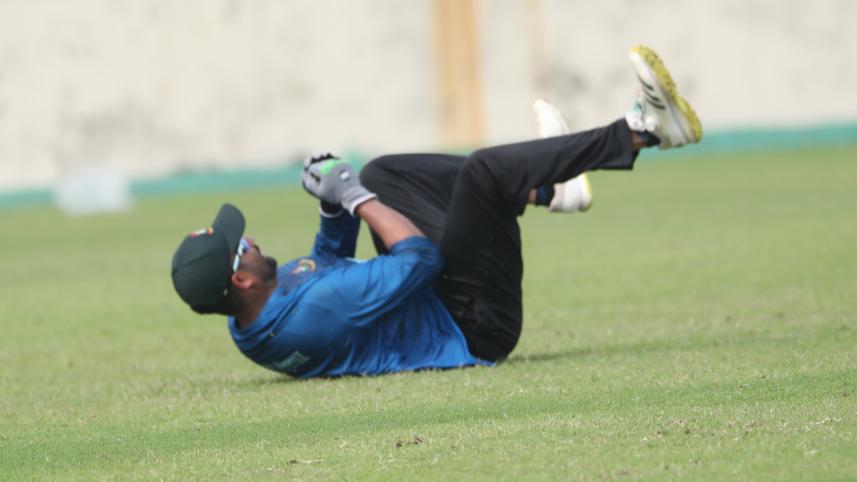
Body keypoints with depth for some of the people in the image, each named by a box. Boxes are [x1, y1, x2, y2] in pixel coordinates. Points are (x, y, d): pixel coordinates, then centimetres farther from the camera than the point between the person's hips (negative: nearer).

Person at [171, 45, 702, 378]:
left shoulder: (254, 323, -7)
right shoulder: (313, 311, -36)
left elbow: (327, 264, 14)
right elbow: (420, 256, -29)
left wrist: (335, 205, -4)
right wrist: (356, 198, -20)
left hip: (430, 309, 9)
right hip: (473, 329, -9)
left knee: (384, 174, 17)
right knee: (481, 171, -22)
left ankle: (541, 188, 24)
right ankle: (639, 130, -8)